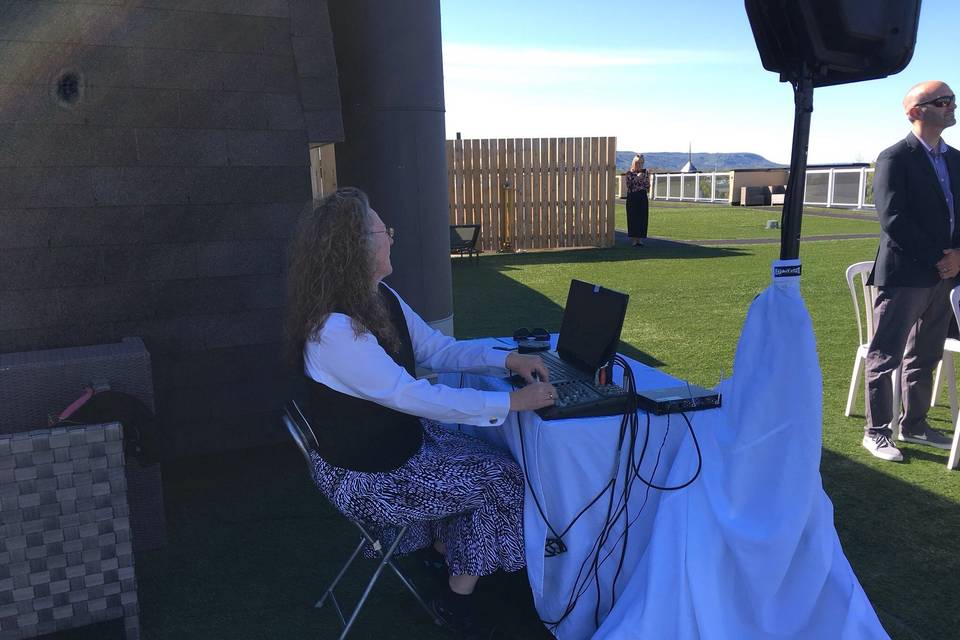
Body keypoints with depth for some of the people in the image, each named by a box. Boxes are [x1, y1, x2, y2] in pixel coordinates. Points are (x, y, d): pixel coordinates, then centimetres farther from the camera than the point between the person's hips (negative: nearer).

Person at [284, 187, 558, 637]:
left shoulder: (382, 298, -3)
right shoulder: (334, 330, -31)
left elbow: (436, 349, 6)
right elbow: (413, 396, -31)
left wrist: (507, 359, -8)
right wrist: (512, 402, -28)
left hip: (403, 436, 8)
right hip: (363, 476, -8)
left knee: (499, 468, 3)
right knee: (499, 481, -5)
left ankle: (443, 545, 26)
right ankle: (457, 598, 16)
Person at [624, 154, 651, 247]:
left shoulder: (645, 172, 9)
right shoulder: (629, 173, 1)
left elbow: (648, 186, 7)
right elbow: (629, 185, -11)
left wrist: (645, 179, -9)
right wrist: (637, 177, -17)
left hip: (642, 197, 3)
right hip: (632, 197, -3)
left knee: (643, 218, 1)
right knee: (633, 218, -5)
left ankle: (640, 239, 8)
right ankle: (634, 240, 1)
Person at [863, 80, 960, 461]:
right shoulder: (895, 159, -8)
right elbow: (894, 221, -16)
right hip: (904, 275, -7)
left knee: (925, 357, 15)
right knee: (885, 357, 1)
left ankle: (914, 425, 27)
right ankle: (876, 433, 9)